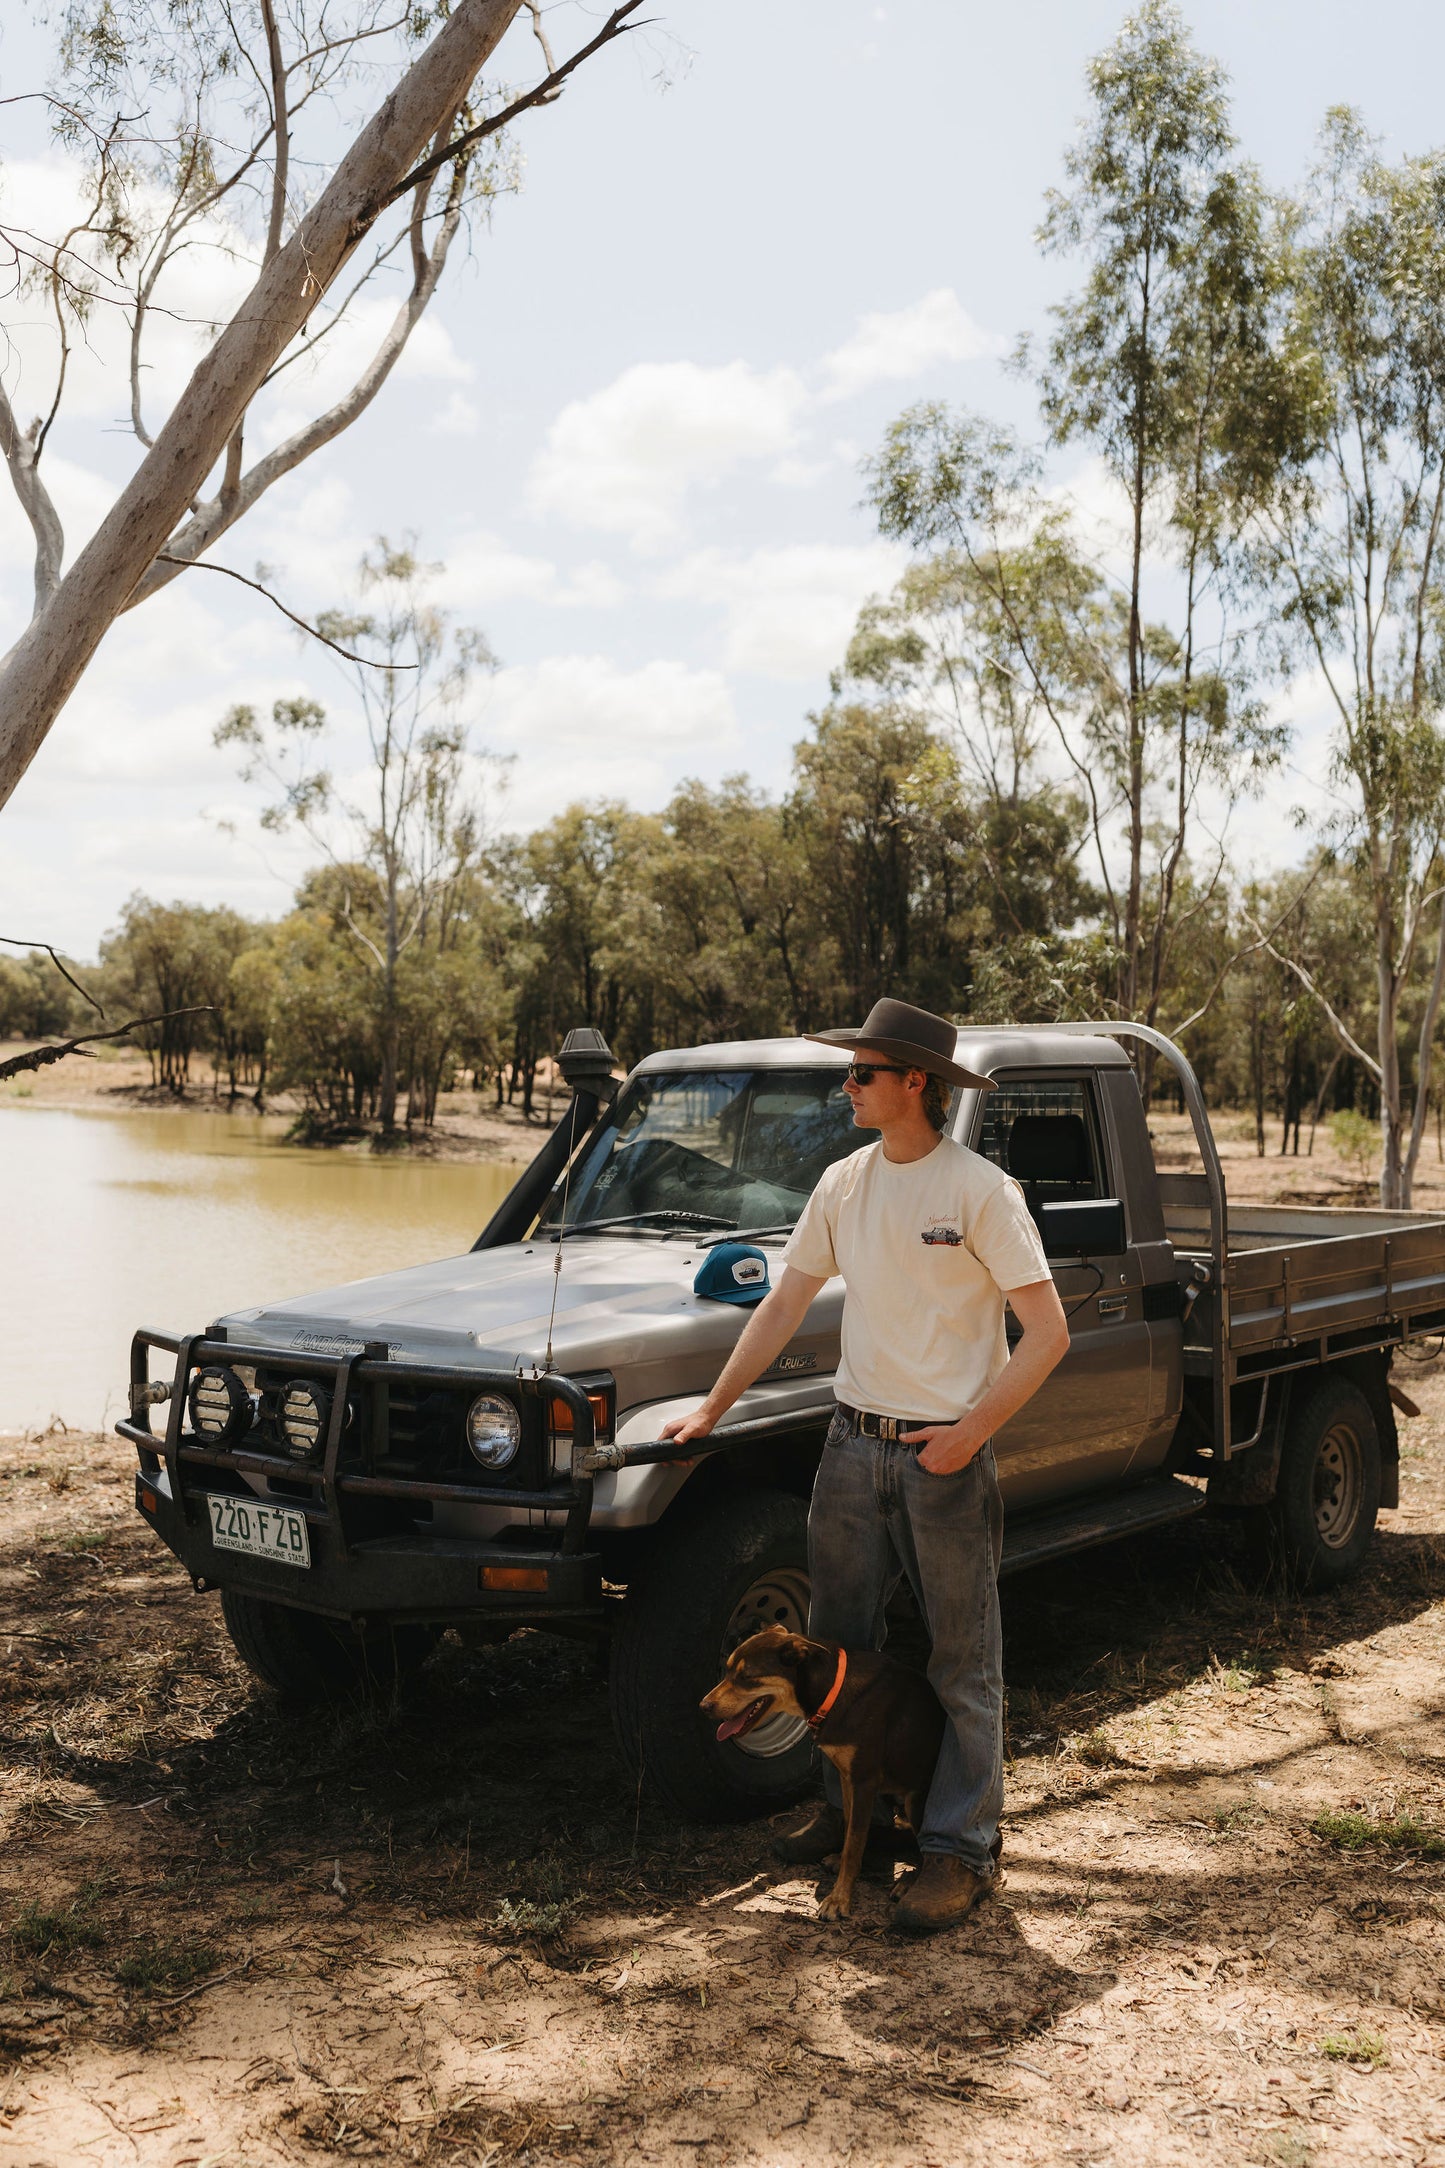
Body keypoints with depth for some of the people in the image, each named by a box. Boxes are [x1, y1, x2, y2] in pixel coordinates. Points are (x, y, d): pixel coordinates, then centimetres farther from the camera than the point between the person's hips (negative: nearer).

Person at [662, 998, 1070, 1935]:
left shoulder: (979, 1188, -12)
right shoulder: (845, 1184, 6)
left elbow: (1048, 1331, -13)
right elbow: (786, 1305, 13)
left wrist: (971, 1433, -17)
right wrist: (712, 1409, 12)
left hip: (946, 1453, -6)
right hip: (854, 1441, 6)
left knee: (964, 1660, 5)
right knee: (837, 1641, 15)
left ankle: (962, 1847, 14)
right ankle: (851, 1806, 32)